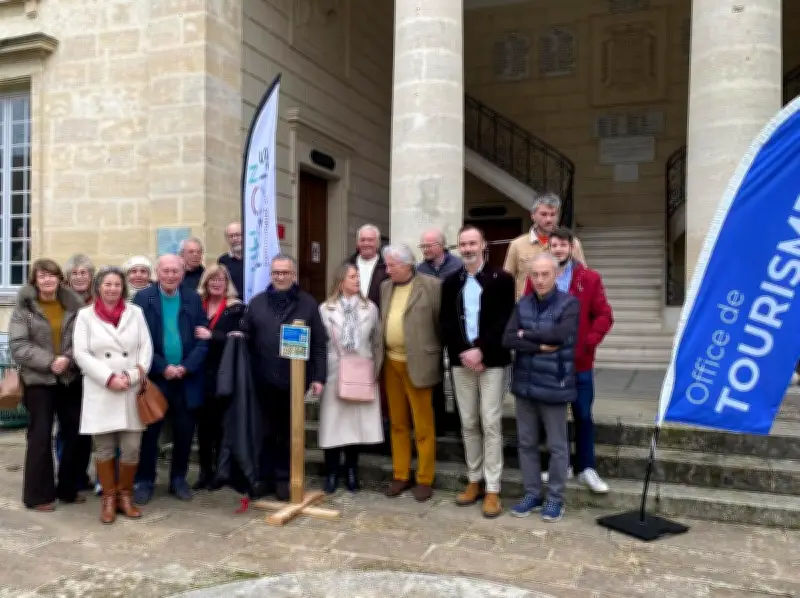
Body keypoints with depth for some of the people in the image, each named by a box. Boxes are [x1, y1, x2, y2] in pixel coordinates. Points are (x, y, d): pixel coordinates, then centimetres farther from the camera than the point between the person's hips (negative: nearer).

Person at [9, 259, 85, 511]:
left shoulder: (74, 305, 2)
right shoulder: (24, 307, -3)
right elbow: (18, 345, -10)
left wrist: (68, 359, -19)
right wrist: (49, 362, -19)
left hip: (71, 379, 3)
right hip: (38, 380, -3)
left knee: (74, 433, 8)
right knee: (40, 435, 1)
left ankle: (68, 488, 23)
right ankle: (38, 494, 12)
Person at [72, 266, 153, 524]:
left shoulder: (136, 312, 8)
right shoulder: (85, 315, 4)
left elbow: (146, 348, 4)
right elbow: (81, 353, -3)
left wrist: (132, 376, -10)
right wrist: (109, 378, -12)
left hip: (132, 391, 1)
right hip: (100, 393, -1)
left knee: (131, 448, 0)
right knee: (104, 448, 5)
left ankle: (125, 496, 19)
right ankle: (109, 499, 20)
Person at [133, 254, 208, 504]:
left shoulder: (193, 299, 3)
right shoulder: (143, 298, -3)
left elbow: (203, 339, 1)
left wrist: (186, 367, -11)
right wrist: (163, 367, -13)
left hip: (187, 378, 2)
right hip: (154, 377, -2)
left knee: (185, 431, 8)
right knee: (149, 432, 6)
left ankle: (178, 479, 23)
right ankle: (144, 481, 20)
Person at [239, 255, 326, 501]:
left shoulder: (308, 304, 1)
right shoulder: (257, 302, 7)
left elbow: (319, 343, -1)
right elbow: (246, 337, 8)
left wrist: (318, 376, -6)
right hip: (264, 379, 2)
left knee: (289, 431, 10)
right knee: (266, 430, 11)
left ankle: (284, 478, 23)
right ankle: (265, 476, 24)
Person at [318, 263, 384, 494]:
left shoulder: (370, 308, 5)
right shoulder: (325, 309, 0)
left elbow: (377, 343, 9)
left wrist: (375, 371, 6)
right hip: (335, 374, -2)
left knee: (357, 422, 6)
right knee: (334, 422, 0)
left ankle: (351, 471, 21)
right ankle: (332, 473, 13)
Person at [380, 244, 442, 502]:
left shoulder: (432, 285, -8)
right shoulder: (385, 287, 10)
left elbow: (441, 323, -5)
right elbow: (382, 322, 13)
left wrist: (435, 353, -4)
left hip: (417, 364, -5)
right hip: (391, 363, 6)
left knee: (423, 426, 4)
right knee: (398, 423, 14)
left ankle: (425, 479, 15)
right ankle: (400, 475, 25)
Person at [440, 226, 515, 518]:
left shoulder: (501, 279, -2)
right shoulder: (451, 282, 10)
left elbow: (505, 321, -8)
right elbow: (446, 322, 4)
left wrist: (481, 350, -17)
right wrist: (464, 352, -9)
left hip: (491, 360, -4)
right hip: (461, 361, 4)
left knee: (491, 424, -3)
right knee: (468, 424, 10)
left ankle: (492, 489, 3)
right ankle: (474, 480, 21)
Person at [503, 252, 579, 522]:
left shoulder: (569, 303, -7)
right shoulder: (523, 304, 5)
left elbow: (561, 334, -24)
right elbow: (507, 339, -6)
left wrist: (526, 334, -11)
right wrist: (541, 346, -16)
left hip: (553, 386, -4)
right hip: (524, 383, 5)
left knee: (557, 445, 8)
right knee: (526, 442, 13)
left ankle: (555, 498, 22)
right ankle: (532, 494, 26)